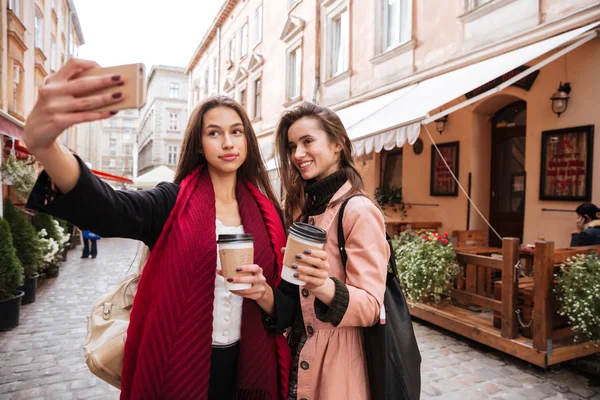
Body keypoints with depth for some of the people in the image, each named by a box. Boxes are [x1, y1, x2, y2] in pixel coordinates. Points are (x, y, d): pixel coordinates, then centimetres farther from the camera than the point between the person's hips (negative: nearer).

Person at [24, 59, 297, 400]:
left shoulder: (267, 213, -1)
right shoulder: (173, 203, -9)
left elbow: (288, 304, 2)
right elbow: (105, 207, -30)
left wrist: (265, 294, -20)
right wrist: (43, 143, -47)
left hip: (247, 367, 2)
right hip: (177, 366, -2)